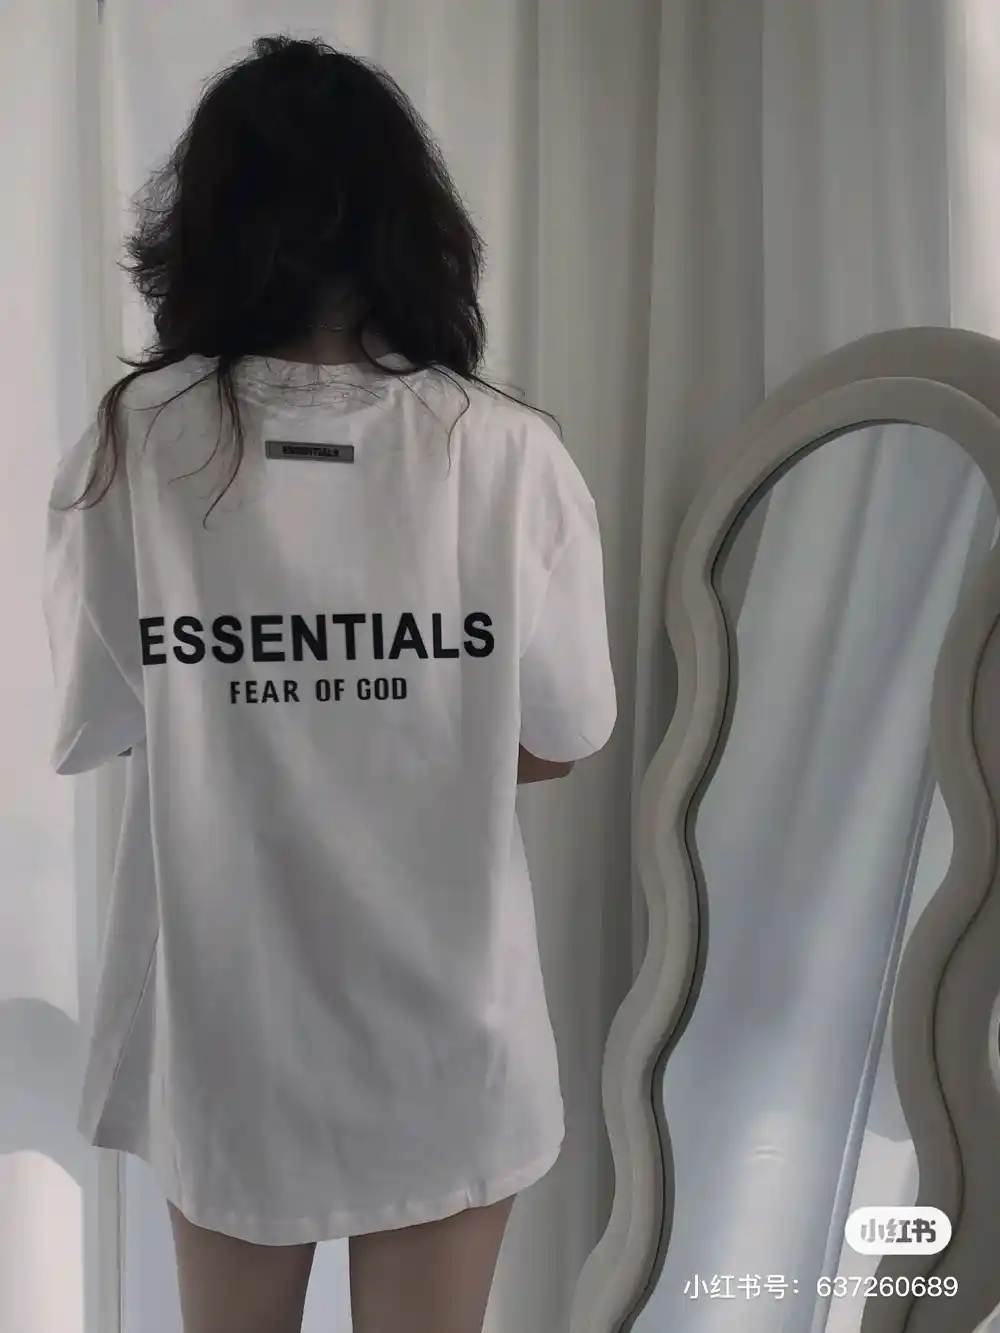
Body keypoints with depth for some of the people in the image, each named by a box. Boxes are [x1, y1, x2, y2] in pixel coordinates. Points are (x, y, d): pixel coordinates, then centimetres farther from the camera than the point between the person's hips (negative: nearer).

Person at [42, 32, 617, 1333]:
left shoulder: (133, 443, -12)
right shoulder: (507, 451, -15)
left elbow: (96, 726, -6)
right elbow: (561, 738, -7)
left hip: (224, 1002, 1)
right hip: (441, 1008, -1)